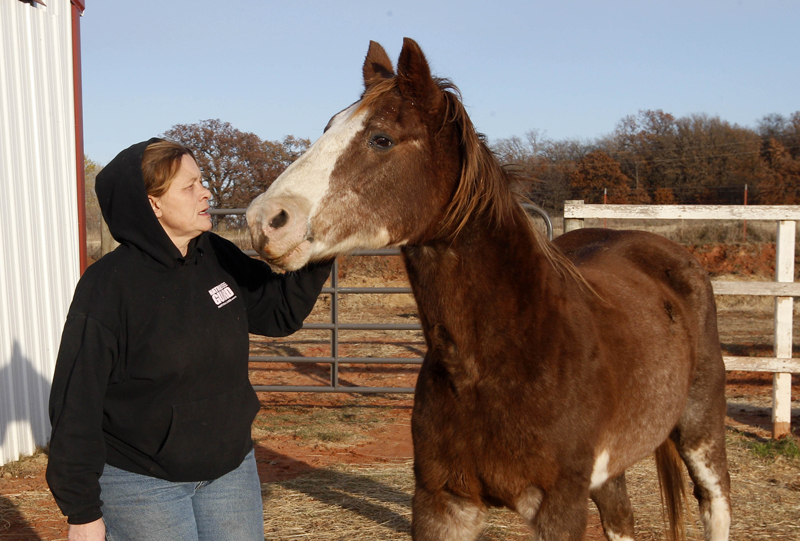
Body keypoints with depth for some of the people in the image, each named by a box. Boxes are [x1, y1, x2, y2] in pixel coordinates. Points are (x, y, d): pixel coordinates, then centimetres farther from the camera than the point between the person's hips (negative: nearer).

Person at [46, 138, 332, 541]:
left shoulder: (220, 259, -3)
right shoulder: (108, 285, -18)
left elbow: (282, 312, 9)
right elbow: (75, 404, -15)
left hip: (231, 469, 6)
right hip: (141, 484, -5)